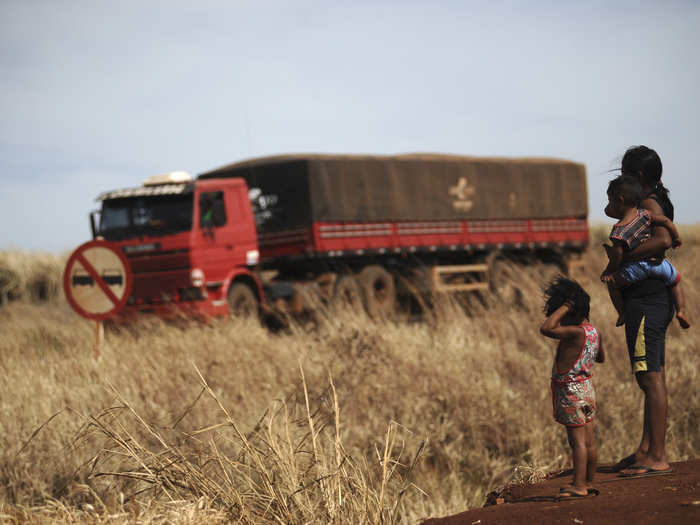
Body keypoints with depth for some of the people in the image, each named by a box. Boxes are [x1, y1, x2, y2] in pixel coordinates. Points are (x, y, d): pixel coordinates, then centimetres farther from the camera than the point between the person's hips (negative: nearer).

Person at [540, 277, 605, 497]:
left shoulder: (575, 333, -22)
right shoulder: (594, 332, 4)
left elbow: (545, 329, -31)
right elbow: (601, 357, 20)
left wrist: (565, 307, -23)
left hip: (571, 392, -8)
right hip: (586, 388, 8)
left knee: (577, 440, -6)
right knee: (588, 441, 12)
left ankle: (578, 485, -4)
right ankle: (588, 482, 20)